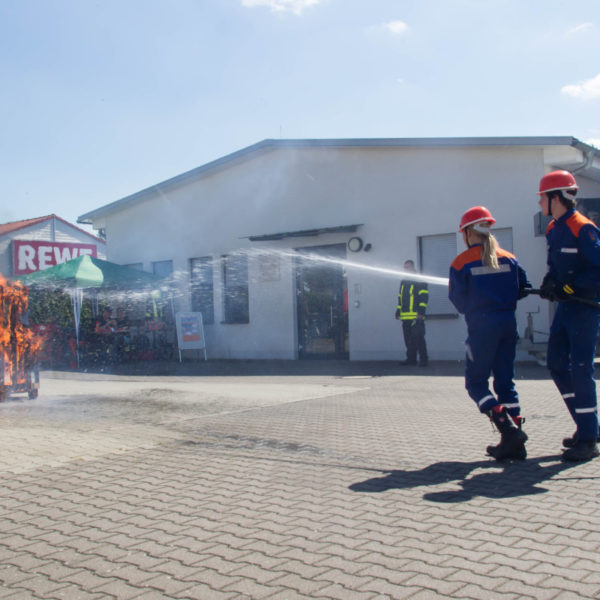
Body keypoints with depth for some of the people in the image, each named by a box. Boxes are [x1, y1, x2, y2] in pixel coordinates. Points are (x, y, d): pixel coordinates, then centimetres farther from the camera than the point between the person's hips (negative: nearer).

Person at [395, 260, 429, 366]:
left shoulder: (420, 281, -1)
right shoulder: (403, 282, 21)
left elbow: (424, 296, -8)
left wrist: (421, 312, -15)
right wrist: (398, 311, 23)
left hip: (416, 317, -7)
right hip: (405, 317, 7)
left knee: (418, 338, -9)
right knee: (408, 340, 8)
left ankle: (423, 359, -4)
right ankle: (411, 358, 15)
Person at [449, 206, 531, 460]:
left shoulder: (461, 262, -4)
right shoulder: (508, 258, 8)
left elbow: (458, 301, -1)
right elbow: (524, 288, 9)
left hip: (482, 326, -5)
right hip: (508, 323, 5)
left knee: (476, 382, 3)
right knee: (505, 380, 12)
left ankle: (509, 430, -13)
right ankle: (514, 443, 11)